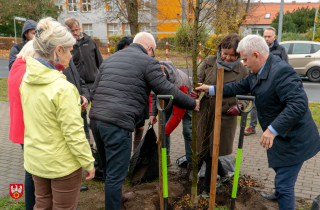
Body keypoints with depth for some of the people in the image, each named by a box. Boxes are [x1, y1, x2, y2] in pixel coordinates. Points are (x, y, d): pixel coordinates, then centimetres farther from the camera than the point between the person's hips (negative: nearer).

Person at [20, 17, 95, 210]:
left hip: (35, 160, 7)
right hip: (62, 164, -6)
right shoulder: (62, 87, -26)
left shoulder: (26, 80, -3)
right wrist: (88, 163, -11)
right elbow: (74, 134, -22)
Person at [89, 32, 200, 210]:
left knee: (108, 169, 25)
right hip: (118, 123, -8)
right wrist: (193, 104, 12)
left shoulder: (110, 59, 21)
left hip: (96, 118, 8)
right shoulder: (148, 61, 0)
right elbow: (167, 90, -2)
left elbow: (93, 92, 22)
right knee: (115, 175, 2)